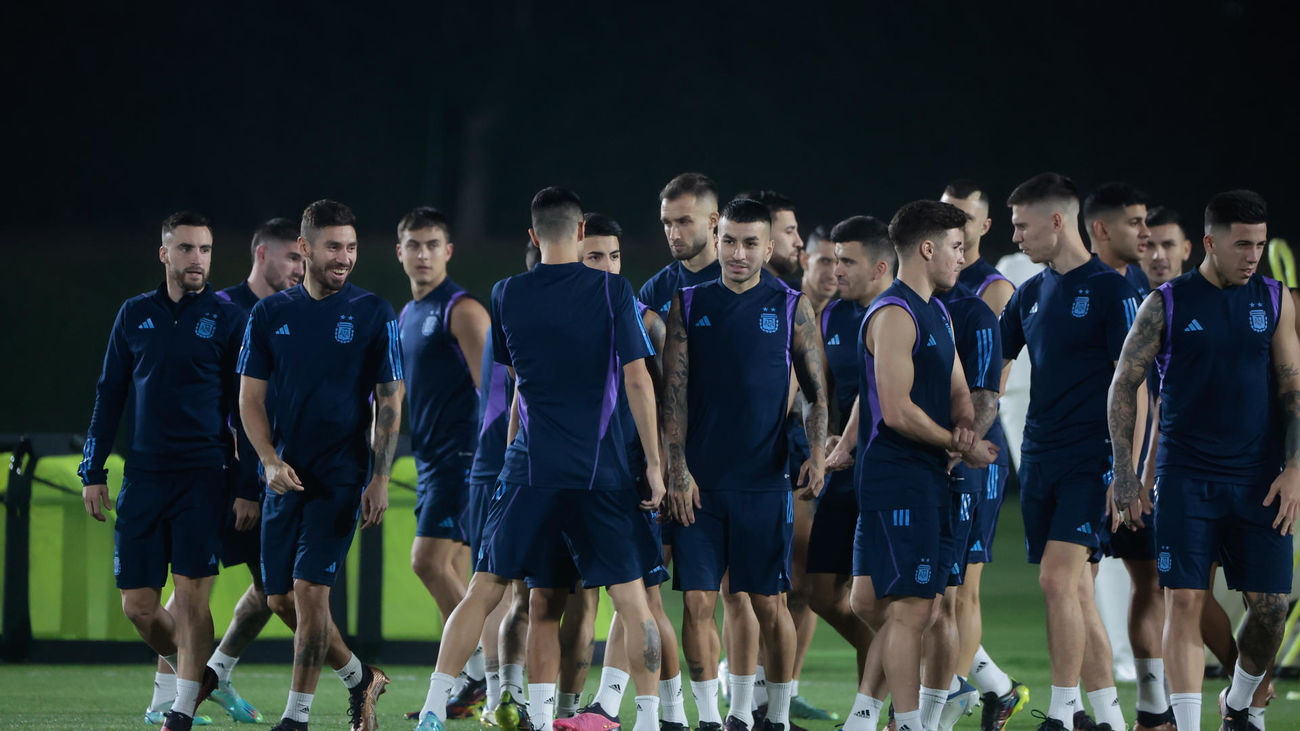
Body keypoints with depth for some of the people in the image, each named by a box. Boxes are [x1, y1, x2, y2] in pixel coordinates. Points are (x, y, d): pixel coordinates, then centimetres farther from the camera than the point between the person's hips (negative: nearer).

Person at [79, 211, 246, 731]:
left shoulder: (227, 319, 2)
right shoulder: (136, 314, 10)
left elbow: (244, 408, 4)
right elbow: (109, 395, 15)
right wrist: (93, 472, 9)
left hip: (203, 476, -3)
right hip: (143, 475, 3)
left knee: (191, 596, -8)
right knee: (138, 604, 1)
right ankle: (190, 672, 27)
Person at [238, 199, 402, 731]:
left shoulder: (373, 315, -1)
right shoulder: (270, 314, 6)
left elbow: (389, 403, 0)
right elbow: (250, 397, 7)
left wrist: (380, 479, -8)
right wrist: (271, 461, -9)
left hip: (341, 477, -4)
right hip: (285, 476, 4)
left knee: (310, 590, -13)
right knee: (281, 598, 6)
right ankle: (359, 677, 26)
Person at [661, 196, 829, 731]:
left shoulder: (790, 307, 4)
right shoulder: (689, 305, 6)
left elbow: (817, 391, 6)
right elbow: (673, 392, 4)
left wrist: (817, 452, -9)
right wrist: (678, 470, -5)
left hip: (763, 481, -1)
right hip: (698, 482, 1)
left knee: (768, 604, 1)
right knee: (698, 601, -3)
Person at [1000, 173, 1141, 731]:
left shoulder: (1109, 289, -8)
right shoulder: (1031, 294, 13)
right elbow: (993, 371, 20)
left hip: (1089, 459, -7)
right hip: (1038, 459, 7)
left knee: (1058, 578, -16)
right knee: (1075, 590, 7)